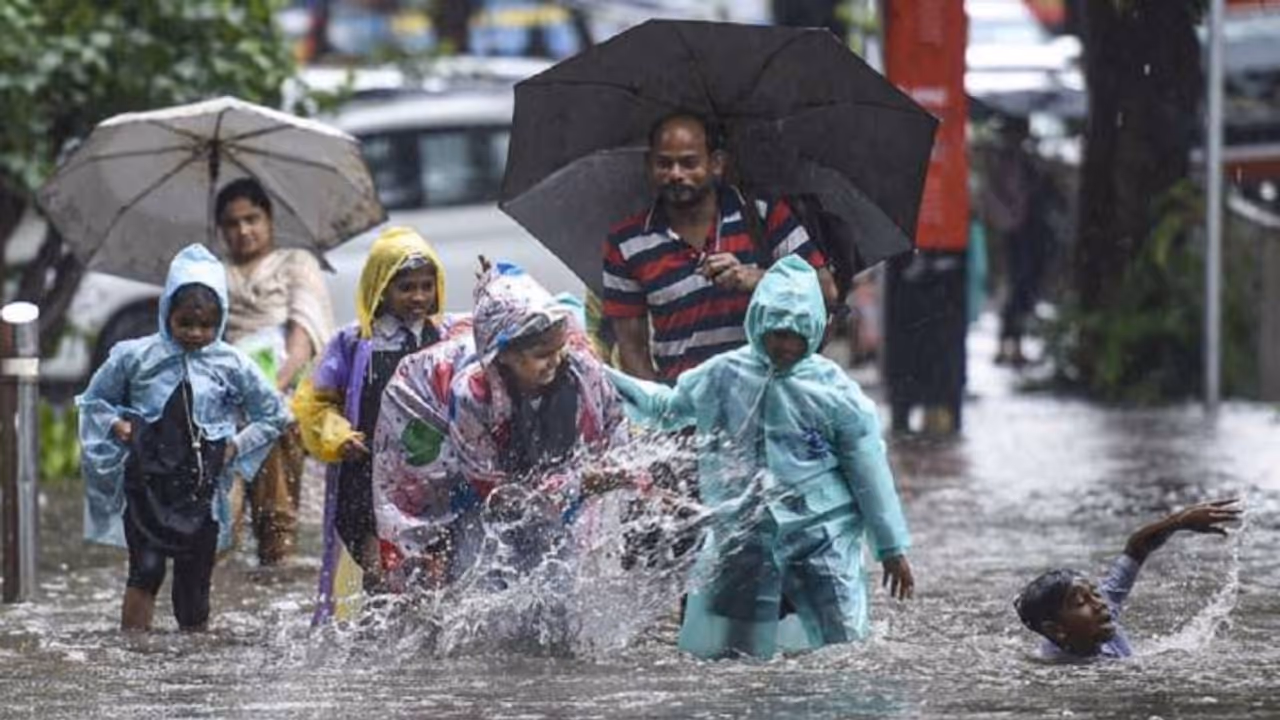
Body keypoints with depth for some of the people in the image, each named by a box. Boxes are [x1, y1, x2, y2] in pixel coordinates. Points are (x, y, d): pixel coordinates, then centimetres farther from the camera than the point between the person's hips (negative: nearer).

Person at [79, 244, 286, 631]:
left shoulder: (232, 365, 1)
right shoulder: (135, 357, -1)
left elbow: (272, 415, 13)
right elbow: (94, 400, 14)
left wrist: (236, 446, 1)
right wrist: (117, 426, -4)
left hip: (202, 490, 2)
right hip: (147, 483, -1)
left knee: (194, 582, 6)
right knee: (146, 569, -18)